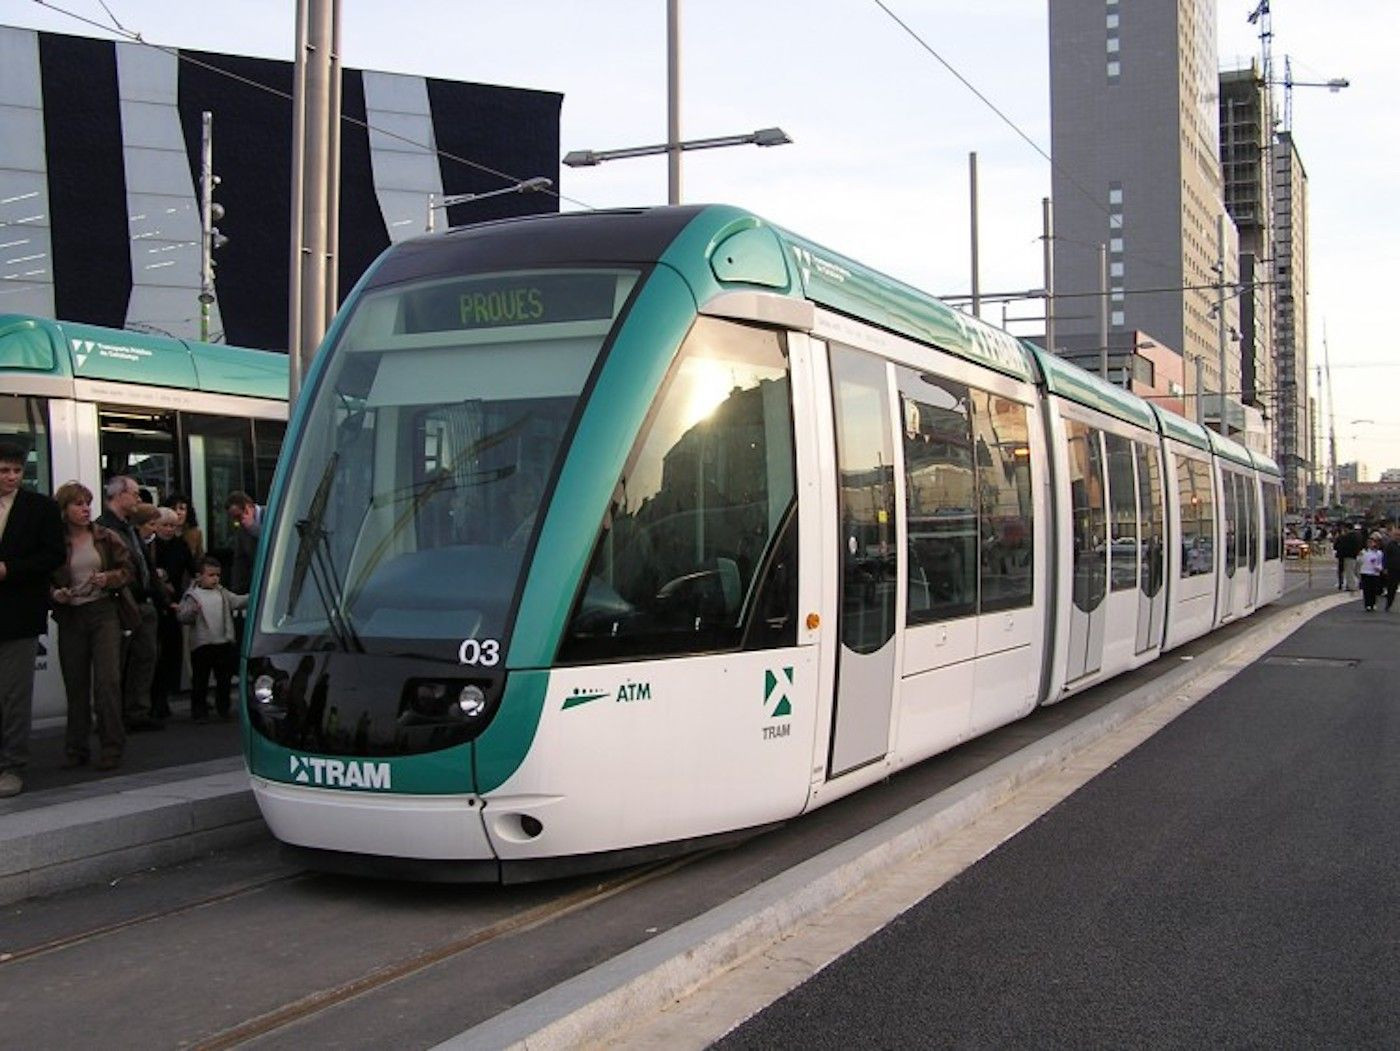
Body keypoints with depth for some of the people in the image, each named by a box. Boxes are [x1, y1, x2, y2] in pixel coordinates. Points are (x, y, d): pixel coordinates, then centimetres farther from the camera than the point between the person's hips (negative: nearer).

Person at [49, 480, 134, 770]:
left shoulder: (106, 537, 4)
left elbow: (128, 570, 6)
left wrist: (109, 578, -12)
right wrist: (55, 594, -12)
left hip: (103, 613, -1)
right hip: (70, 617, 1)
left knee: (107, 680, -8)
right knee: (75, 684, 5)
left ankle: (111, 747, -2)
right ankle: (76, 749, 16)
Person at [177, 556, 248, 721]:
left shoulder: (222, 593, 9)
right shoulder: (192, 595, -4)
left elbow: (237, 601, -3)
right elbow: (183, 617, -9)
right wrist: (193, 611, -30)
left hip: (224, 642, 4)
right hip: (201, 644, -4)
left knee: (224, 678, 13)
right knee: (200, 680, 4)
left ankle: (223, 708, 27)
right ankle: (198, 710, 13)